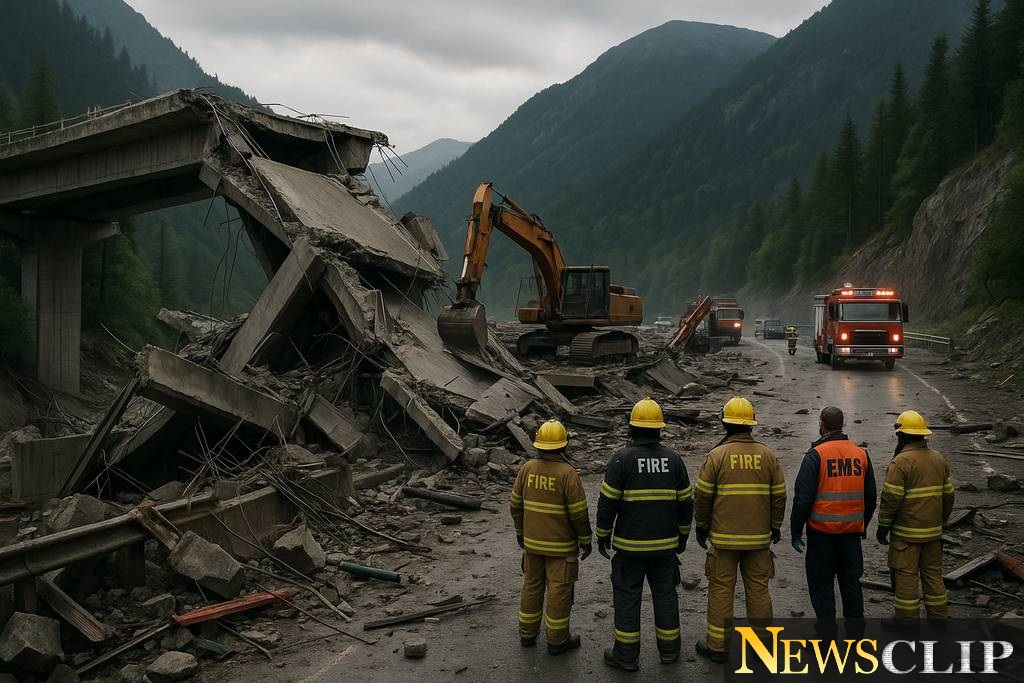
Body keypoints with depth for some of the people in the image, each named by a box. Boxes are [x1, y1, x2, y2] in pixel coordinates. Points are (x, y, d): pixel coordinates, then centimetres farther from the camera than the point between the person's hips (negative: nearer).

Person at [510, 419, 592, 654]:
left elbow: (516, 504, 3)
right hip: (561, 544, -5)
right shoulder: (567, 473, -19)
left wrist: (520, 532, 16)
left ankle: (528, 633, 26)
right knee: (559, 590, 6)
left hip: (533, 540, 5)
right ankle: (557, 640, 15)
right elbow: (579, 512, -17)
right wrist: (586, 540, -4)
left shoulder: (528, 468, -5)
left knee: (532, 585, 17)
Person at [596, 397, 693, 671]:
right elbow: (685, 502, 5)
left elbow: (607, 502, -12)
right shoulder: (673, 458, -1)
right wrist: (683, 535, 17)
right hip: (665, 544, 3)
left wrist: (602, 535, 0)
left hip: (630, 544, -3)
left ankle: (626, 654, 12)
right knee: (665, 594, 15)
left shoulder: (622, 459, -12)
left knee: (627, 596, 6)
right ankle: (669, 649, 24)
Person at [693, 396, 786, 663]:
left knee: (721, 589, 4)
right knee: (758, 588, 12)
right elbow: (779, 494, 3)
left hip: (724, 536, -3)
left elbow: (702, 495, -6)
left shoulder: (717, 455, -8)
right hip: (759, 536, 3)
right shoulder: (767, 455, 0)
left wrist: (701, 526, 7)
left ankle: (718, 646, 11)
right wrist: (775, 526, 15)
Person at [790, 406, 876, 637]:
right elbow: (871, 498, 13)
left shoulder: (815, 455, -12)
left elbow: (803, 498, -13)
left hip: (822, 533, -5)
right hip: (852, 532, 5)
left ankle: (827, 633, 9)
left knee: (822, 584, 5)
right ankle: (856, 633, 24)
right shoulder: (861, 454, 5)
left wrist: (796, 531, -5)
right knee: (851, 583, 16)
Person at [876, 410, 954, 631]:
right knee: (932, 571, 15)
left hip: (907, 531, -7)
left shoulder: (900, 462, -16)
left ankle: (907, 618, 6)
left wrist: (883, 526, -7)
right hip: (933, 530, 7)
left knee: (905, 573, 1)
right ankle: (937, 616, 22)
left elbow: (891, 499, -17)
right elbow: (948, 495, 12)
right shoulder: (939, 459, 7)